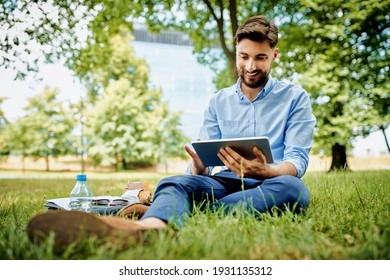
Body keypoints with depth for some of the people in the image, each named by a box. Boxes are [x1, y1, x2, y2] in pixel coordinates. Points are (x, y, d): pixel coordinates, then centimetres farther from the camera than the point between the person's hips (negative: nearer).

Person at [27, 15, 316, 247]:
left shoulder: (295, 98, 6)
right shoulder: (219, 101, 15)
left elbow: (297, 161, -5)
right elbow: (203, 161, 8)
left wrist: (264, 171, -28)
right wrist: (199, 167, -18)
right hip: (225, 182, 2)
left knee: (292, 188, -37)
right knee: (175, 182, -30)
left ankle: (157, 212, -43)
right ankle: (149, 227, -68)